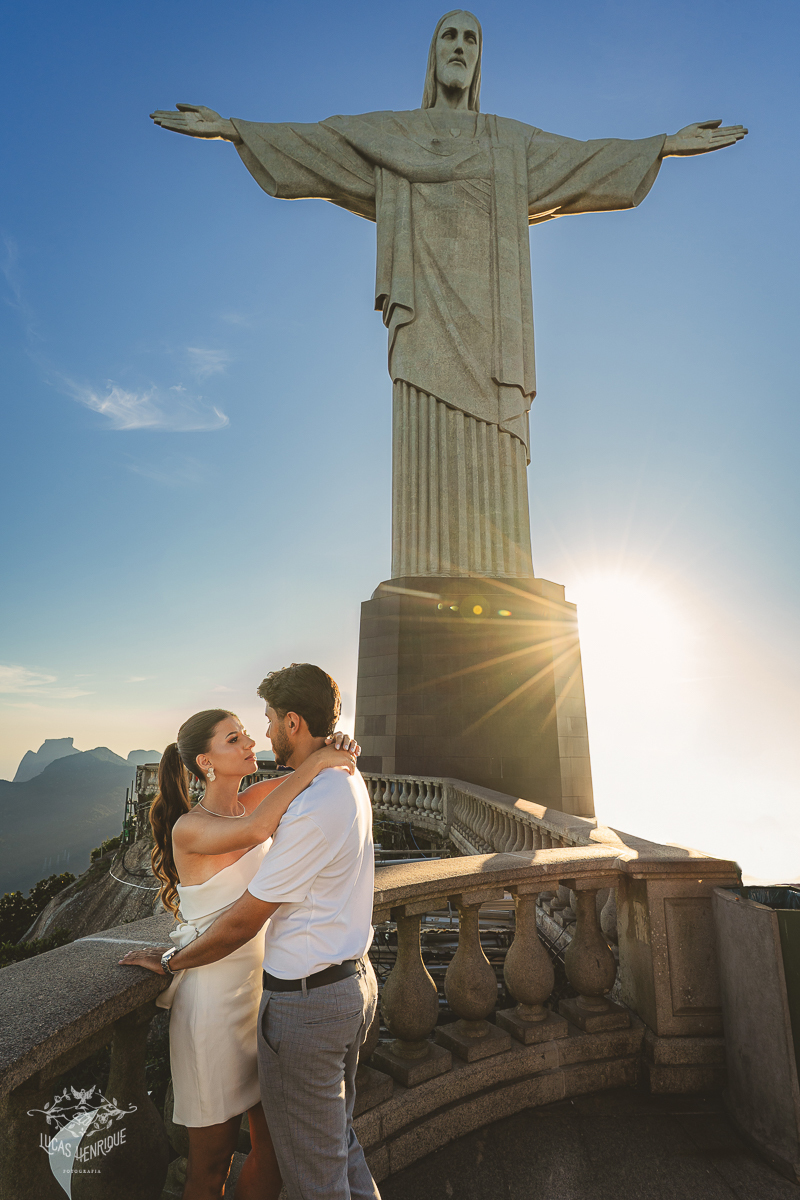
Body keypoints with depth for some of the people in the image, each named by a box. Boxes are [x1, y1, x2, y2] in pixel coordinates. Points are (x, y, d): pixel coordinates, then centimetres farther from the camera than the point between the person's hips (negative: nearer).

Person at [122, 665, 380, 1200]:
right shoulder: (350, 779, -1)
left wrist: (170, 961, -5)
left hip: (305, 1002, -8)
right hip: (354, 979, 8)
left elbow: (244, 921, -20)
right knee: (338, 1137, 27)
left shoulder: (313, 810, -29)